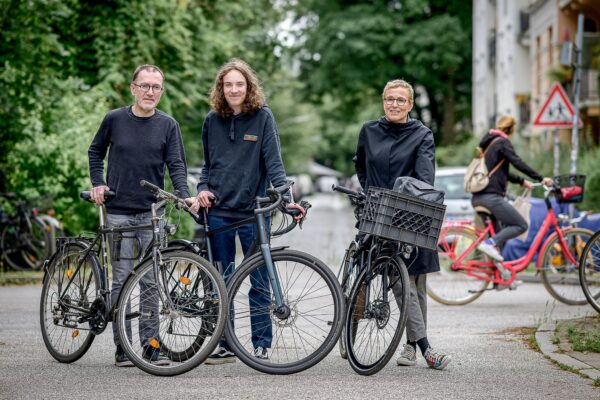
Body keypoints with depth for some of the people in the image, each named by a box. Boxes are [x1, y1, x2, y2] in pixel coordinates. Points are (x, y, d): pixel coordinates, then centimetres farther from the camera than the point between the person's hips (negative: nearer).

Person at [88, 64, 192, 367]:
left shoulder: (168, 125, 2)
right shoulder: (114, 119, 1)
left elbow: (176, 165, -2)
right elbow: (95, 152, 16)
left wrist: (185, 196, -18)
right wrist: (97, 184, 3)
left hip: (152, 213, 1)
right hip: (119, 213, -1)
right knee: (122, 281, 0)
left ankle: (151, 345, 7)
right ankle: (122, 347, 6)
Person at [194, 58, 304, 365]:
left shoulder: (262, 117, -2)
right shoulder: (213, 121, 8)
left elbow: (273, 162, -7)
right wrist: (203, 188, 0)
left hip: (253, 212, -3)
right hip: (219, 212, 3)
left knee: (259, 283, 1)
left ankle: (261, 345, 9)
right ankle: (225, 345, 15)